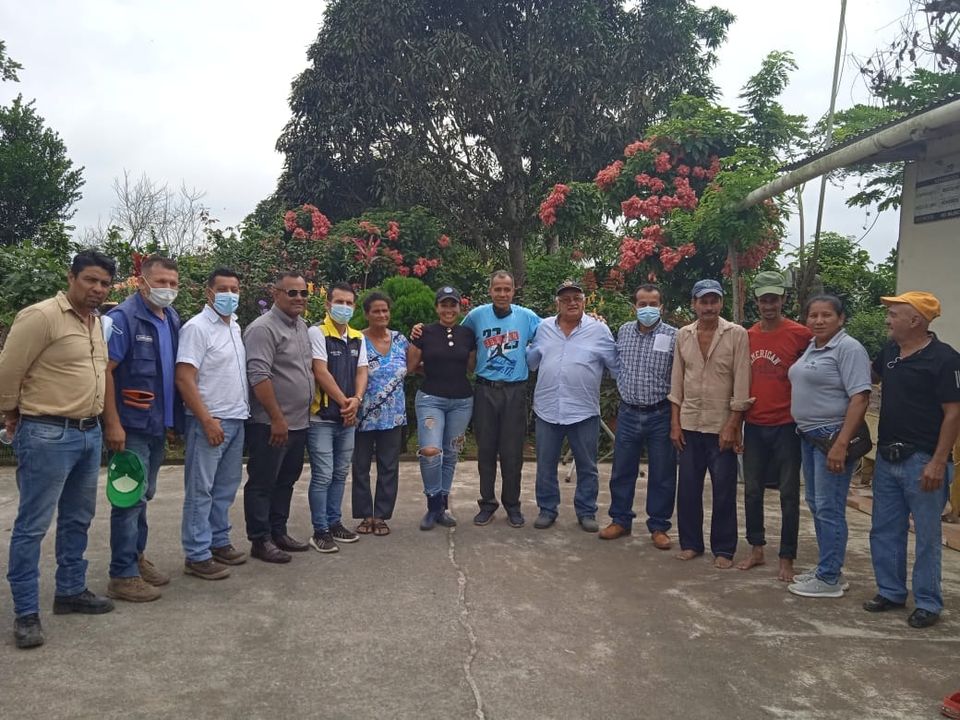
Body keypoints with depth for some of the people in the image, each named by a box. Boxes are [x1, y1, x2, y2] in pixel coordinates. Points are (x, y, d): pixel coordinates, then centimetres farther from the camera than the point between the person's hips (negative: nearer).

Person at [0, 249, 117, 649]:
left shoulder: (98, 323, 11)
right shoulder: (40, 316, -14)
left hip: (90, 434, 8)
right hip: (48, 436, -8)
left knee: (78, 520, 17)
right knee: (33, 525, 1)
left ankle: (71, 590, 31)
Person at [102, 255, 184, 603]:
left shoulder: (172, 319, 10)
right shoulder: (123, 317, -13)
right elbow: (105, 370, -17)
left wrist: (174, 417, 12)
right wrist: (112, 423, -20)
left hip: (159, 424, 8)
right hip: (131, 426, -7)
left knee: (144, 495, 17)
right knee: (130, 497, -3)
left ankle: (136, 557, 30)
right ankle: (122, 575, 6)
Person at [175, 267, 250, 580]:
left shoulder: (235, 327, 13)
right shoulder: (197, 327, -12)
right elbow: (184, 379, -17)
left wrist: (242, 413, 14)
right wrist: (207, 420, -20)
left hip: (236, 420, 8)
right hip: (209, 422, -8)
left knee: (226, 487, 15)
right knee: (200, 490, -1)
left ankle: (219, 542, 26)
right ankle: (196, 555, 6)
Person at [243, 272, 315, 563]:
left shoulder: (302, 326, 14)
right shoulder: (263, 328, -14)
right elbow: (259, 376, -21)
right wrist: (277, 419, -22)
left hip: (298, 423, 9)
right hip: (271, 425, -9)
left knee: (286, 482, 16)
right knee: (262, 483, 2)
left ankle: (278, 532, 27)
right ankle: (260, 540, 11)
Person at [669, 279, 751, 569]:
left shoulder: (737, 335, -6)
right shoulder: (683, 335, 5)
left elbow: (741, 384, -9)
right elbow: (676, 381, 7)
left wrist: (732, 426, -12)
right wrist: (675, 422, 3)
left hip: (722, 425, -3)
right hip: (689, 424, 3)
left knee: (724, 491, 4)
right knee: (688, 488, 9)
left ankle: (723, 549, 17)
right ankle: (690, 543, 23)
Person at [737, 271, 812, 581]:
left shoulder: (800, 334, -7)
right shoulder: (747, 336, 6)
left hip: (786, 425, -4)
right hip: (754, 425, 4)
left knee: (789, 494, 4)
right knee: (752, 490, 12)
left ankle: (787, 559, 14)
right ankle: (756, 549, 26)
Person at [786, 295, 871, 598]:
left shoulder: (848, 349, -13)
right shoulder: (811, 348, 13)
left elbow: (859, 398, -20)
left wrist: (841, 444, -26)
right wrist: (806, 432, 14)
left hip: (833, 437, -9)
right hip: (809, 435, 9)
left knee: (829, 508, -4)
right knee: (815, 503, 15)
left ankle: (829, 579, 6)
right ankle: (827, 567, 27)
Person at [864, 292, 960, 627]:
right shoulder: (890, 351, 8)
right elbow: (871, 373, 30)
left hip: (921, 461, -7)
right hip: (886, 457, 7)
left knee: (927, 534, 5)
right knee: (884, 530, 13)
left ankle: (928, 603, 17)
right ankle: (890, 591, 27)